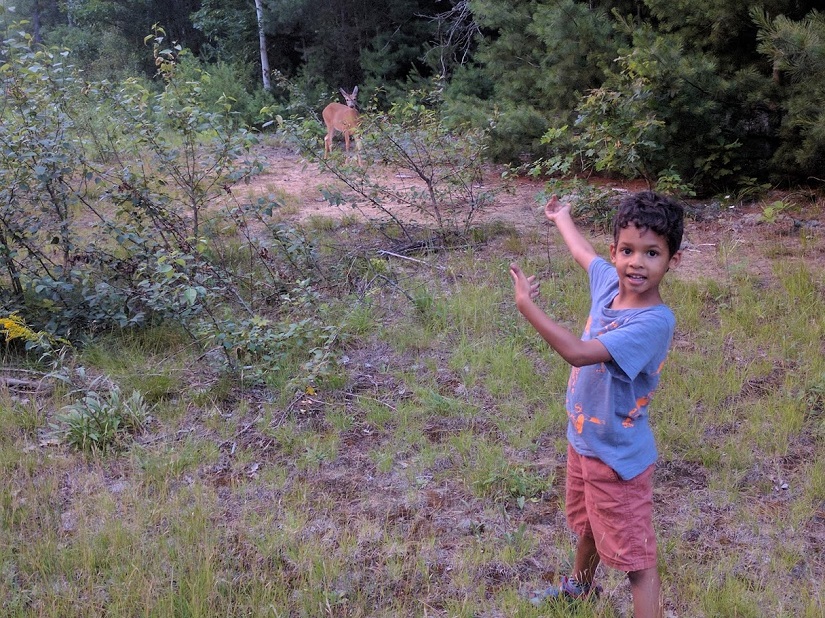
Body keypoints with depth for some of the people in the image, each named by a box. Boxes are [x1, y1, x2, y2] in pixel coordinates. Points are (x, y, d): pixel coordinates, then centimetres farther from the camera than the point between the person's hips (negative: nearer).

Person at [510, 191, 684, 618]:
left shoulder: (654, 322, -30)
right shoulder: (609, 282, -8)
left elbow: (578, 352, -39)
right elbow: (582, 252, 16)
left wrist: (527, 306, -32)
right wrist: (561, 217, 34)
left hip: (619, 457, -9)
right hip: (583, 440, 9)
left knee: (637, 559, 3)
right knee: (587, 526, 33)